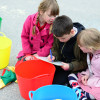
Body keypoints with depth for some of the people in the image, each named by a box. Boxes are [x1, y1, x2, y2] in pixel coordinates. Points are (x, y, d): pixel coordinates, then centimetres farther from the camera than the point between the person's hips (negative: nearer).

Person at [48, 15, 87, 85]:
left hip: (74, 68, -5)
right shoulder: (59, 35, -9)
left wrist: (70, 66, -30)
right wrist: (53, 56, -14)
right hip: (60, 63, 6)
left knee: (56, 81, -18)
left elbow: (85, 62, -16)